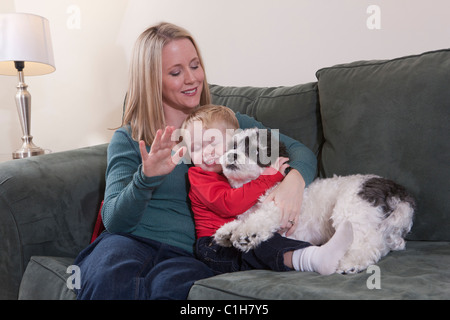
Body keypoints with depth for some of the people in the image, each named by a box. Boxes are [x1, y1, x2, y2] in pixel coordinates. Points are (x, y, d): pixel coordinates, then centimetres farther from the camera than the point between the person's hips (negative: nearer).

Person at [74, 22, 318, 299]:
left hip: (187, 254, 0)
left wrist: (294, 180, -18)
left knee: (171, 286, -37)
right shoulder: (128, 139, 10)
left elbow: (300, 151, 8)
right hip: (130, 243, 1)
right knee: (109, 277, -36)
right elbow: (114, 220, -1)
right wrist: (146, 177, -23)